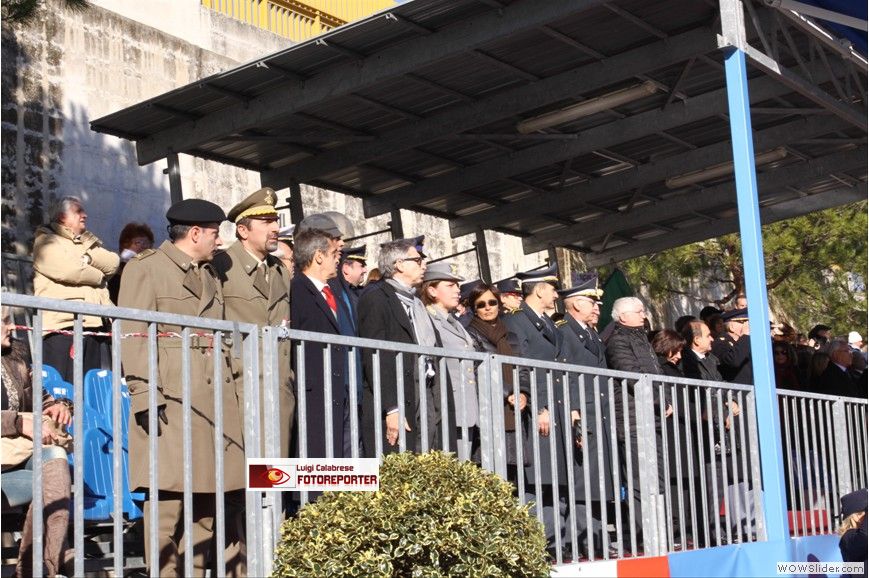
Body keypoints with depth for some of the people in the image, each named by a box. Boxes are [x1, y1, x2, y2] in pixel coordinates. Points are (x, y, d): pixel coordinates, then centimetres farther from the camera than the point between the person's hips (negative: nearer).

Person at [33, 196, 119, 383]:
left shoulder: (89, 243, 28)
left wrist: (87, 253, -5)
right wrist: (99, 277, 4)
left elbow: (112, 264, 9)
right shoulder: (46, 241, 6)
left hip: (94, 324, 7)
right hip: (62, 324, -6)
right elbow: (68, 270, -12)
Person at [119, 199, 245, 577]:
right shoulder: (146, 268, 1)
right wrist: (145, 394, -17)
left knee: (206, 495, 6)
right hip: (171, 399, -7)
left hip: (214, 399, 7)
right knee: (169, 493, -9)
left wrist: (232, 393, 16)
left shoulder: (209, 275, 24)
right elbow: (134, 334, -8)